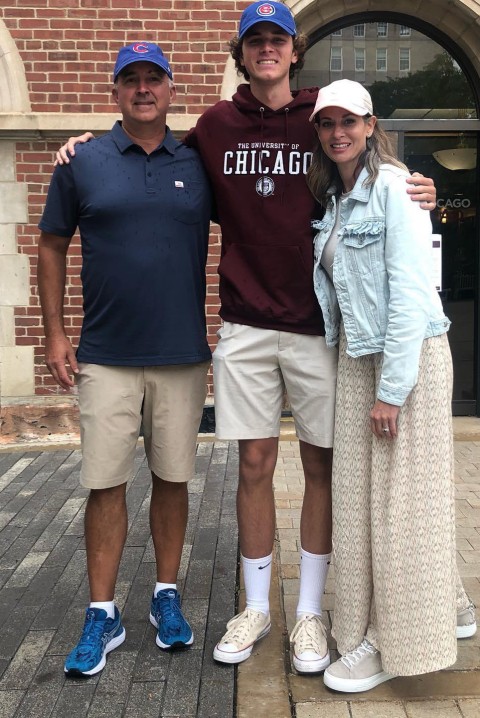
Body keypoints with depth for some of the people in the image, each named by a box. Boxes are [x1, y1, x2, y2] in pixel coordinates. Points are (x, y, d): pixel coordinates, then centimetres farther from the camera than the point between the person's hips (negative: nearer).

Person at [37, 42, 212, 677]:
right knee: (105, 484, 3)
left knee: (173, 477, 10)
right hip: (105, 356, -1)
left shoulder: (199, 164, 6)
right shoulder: (82, 162, 4)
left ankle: (167, 596, 26)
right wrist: (55, 332, 1)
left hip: (183, 355, 1)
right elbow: (52, 247, 7)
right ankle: (103, 616, 16)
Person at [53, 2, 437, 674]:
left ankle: (310, 613, 22)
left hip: (317, 323, 0)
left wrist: (415, 196, -10)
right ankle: (256, 608, 25)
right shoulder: (216, 125, 8)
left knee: (320, 466, 5)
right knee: (255, 464, 7)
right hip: (246, 325, 1)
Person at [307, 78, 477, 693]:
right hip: (355, 358, 8)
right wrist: (364, 377, 6)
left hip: (408, 356, -8)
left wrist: (392, 387, -19)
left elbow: (408, 291, -17)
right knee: (361, 496, 12)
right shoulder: (332, 198, 13)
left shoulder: (393, 187, -11)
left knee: (401, 499, 0)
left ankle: (393, 643, 16)